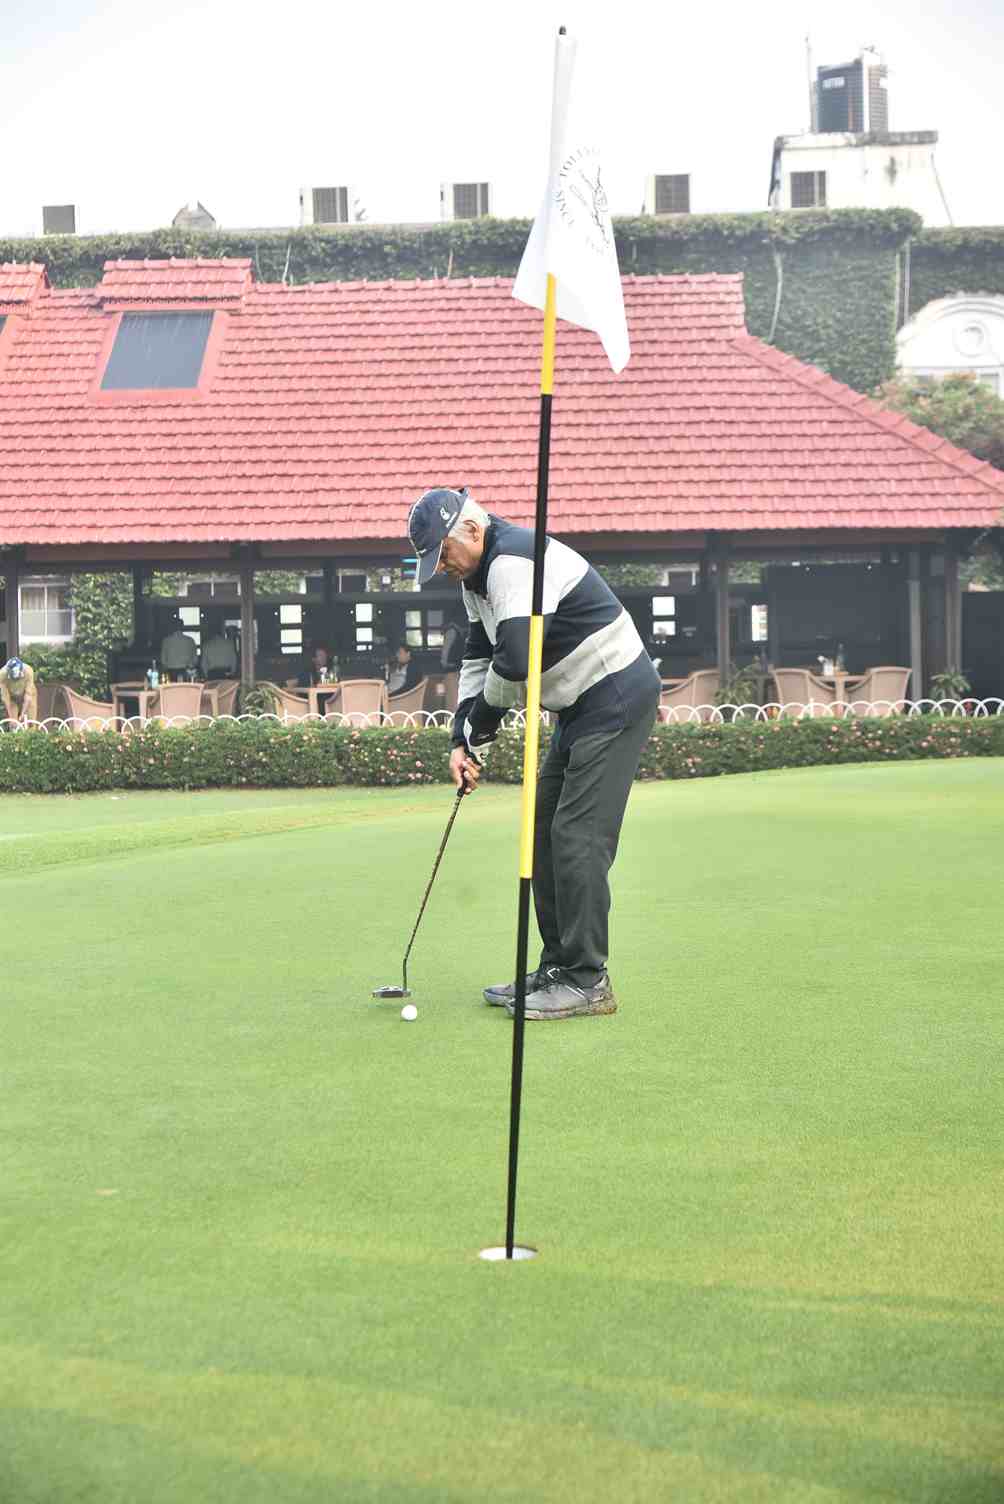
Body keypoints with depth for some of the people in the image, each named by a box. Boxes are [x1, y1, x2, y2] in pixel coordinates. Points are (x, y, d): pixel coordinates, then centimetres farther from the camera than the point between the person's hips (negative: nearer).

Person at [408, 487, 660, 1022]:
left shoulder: (514, 561, -23)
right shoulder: (478, 575, 11)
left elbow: (515, 661, -29)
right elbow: (479, 658, 15)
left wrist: (480, 726, -12)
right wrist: (464, 741, 3)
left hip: (616, 697, -11)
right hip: (581, 705, 11)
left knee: (577, 836, -13)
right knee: (546, 831, 11)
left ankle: (587, 980, -8)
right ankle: (557, 968, 17)